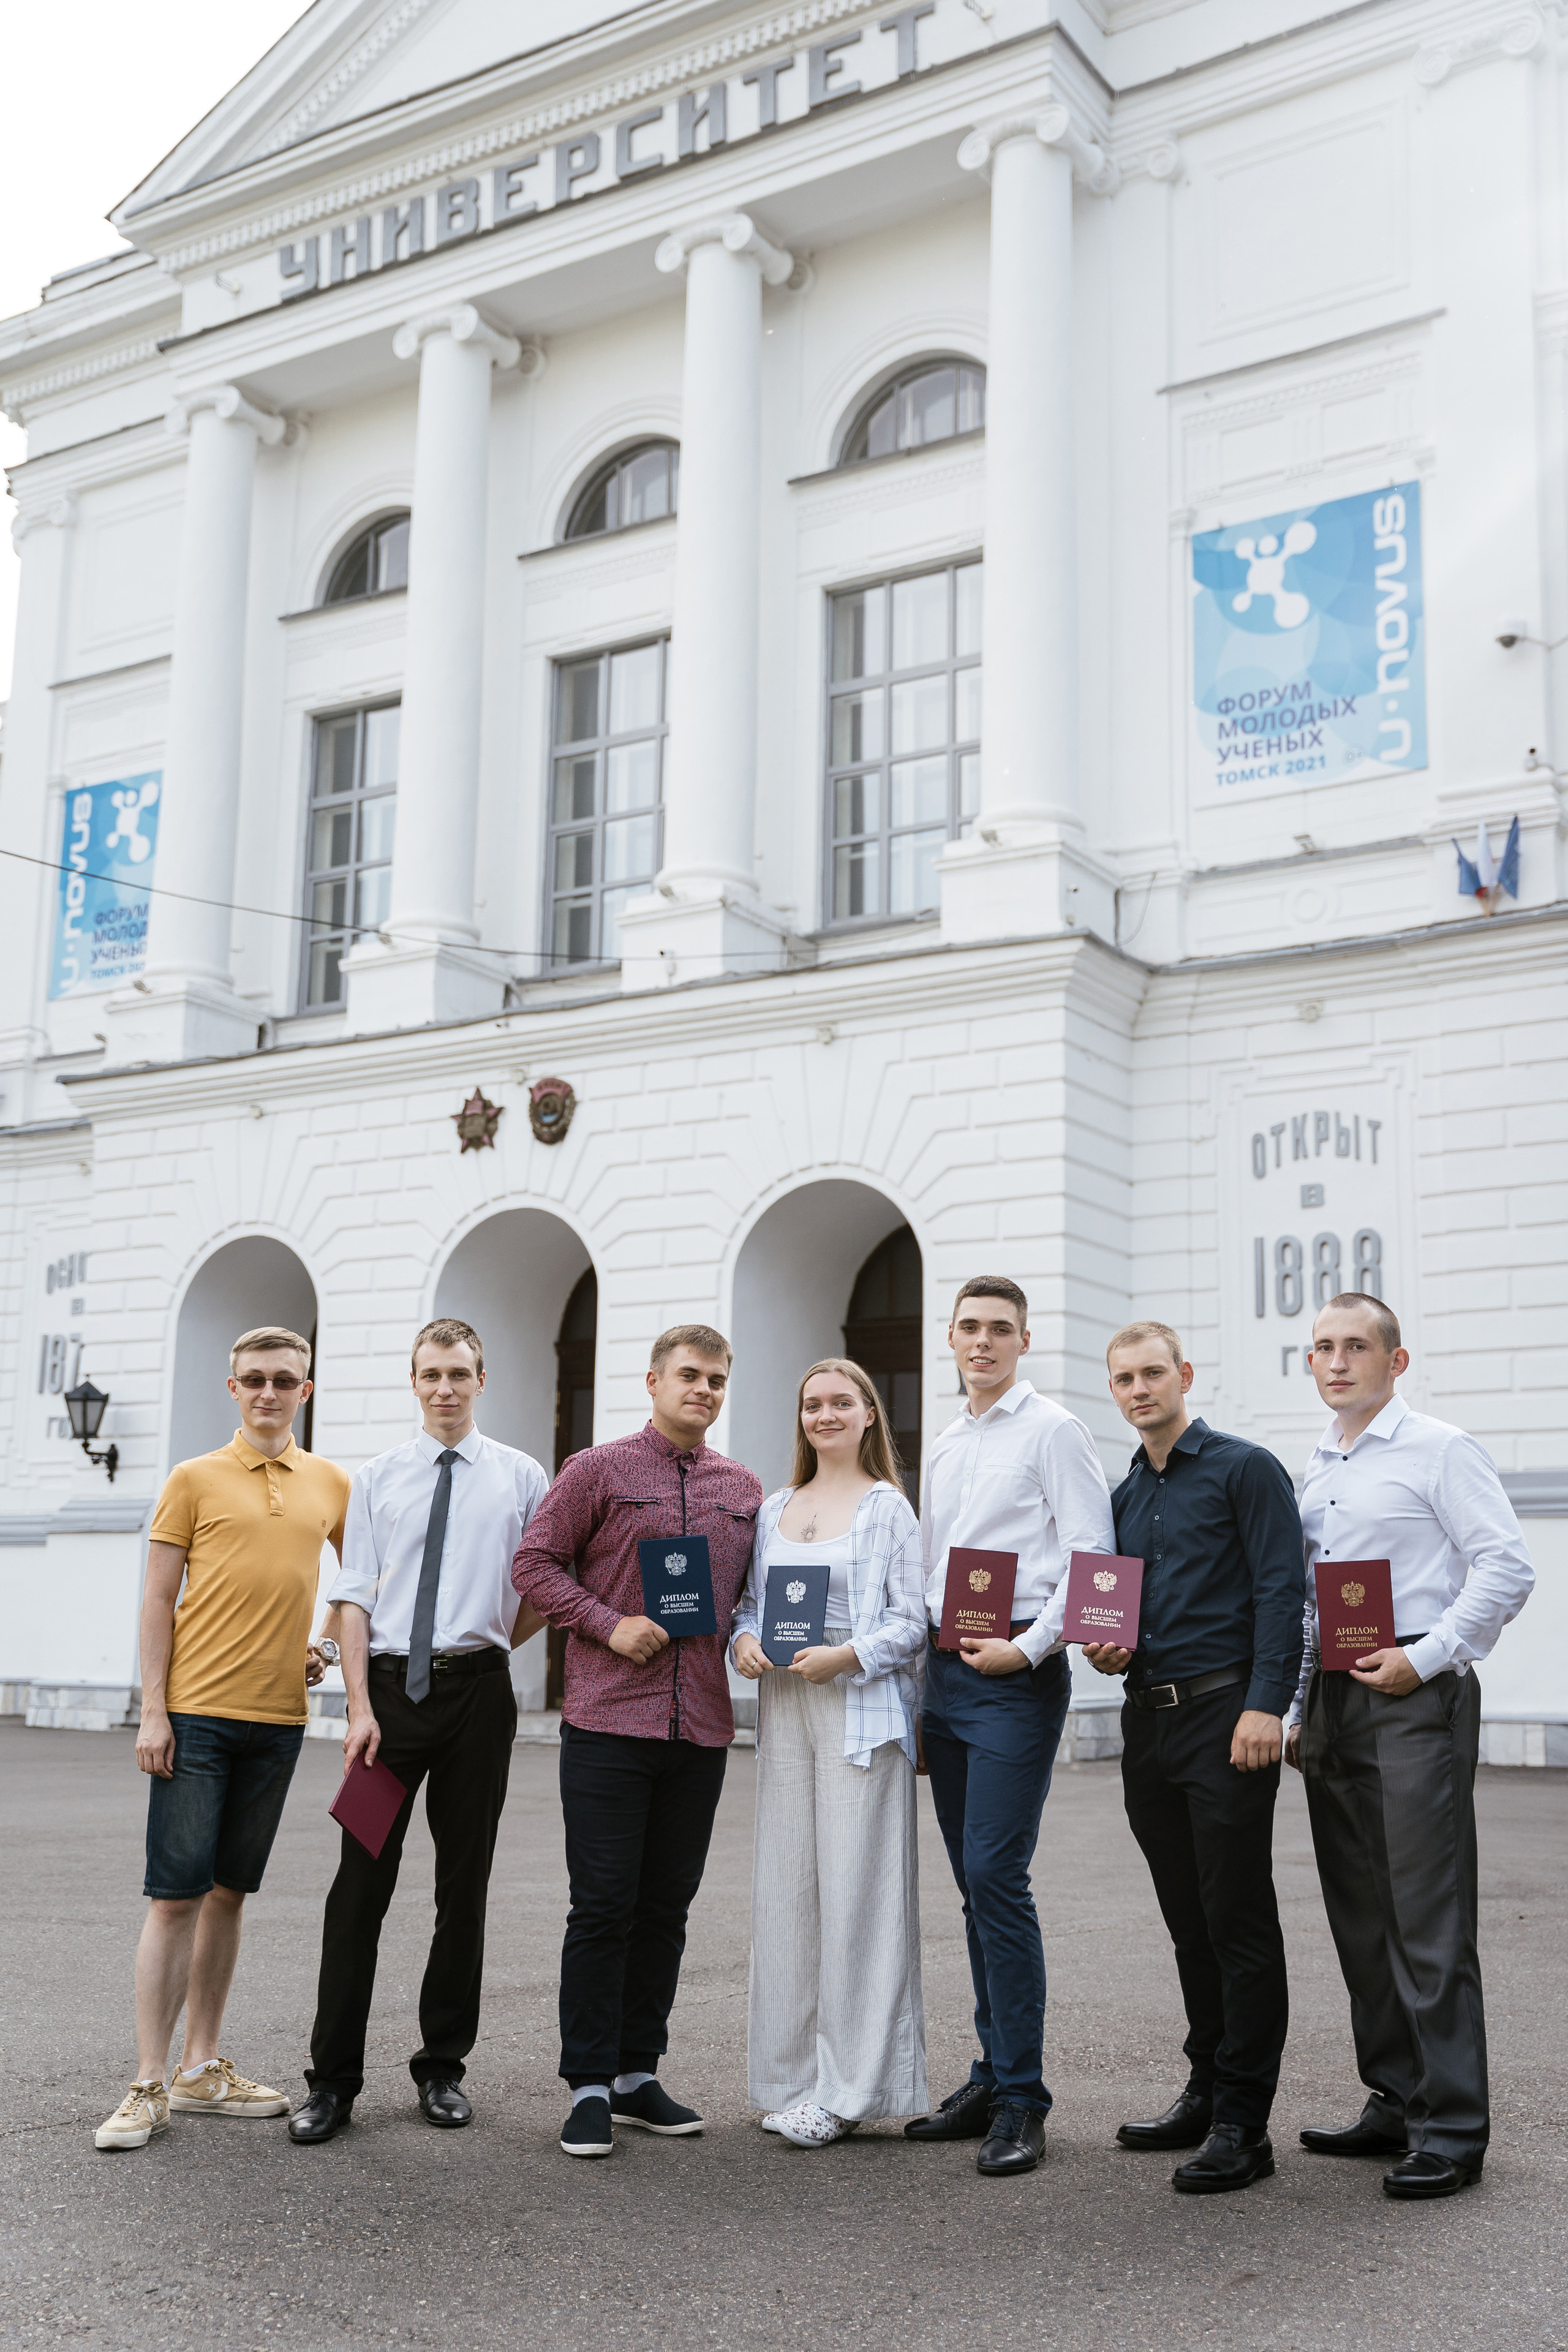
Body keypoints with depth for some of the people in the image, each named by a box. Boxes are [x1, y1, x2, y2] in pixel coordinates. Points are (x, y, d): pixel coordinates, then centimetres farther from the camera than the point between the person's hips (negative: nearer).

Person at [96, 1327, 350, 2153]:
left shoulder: (330, 1484, 9)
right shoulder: (194, 1480, -1)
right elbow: (158, 1598, -2)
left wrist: (328, 1647, 9)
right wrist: (153, 1710, -8)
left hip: (279, 1715, 4)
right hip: (196, 1713, -4)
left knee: (228, 1891, 12)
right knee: (175, 1895, -4)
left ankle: (202, 2069, 21)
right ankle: (149, 2085, 1)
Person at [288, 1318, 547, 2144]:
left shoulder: (521, 1477, 5)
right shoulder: (376, 1478, 7)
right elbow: (354, 1597, 2)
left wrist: (493, 1643, 3)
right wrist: (359, 1708, -6)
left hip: (478, 1687, 0)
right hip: (391, 1683, 0)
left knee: (465, 1884, 7)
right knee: (361, 1882, -2)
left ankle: (442, 2067, 20)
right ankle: (333, 2081, 6)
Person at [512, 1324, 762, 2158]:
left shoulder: (743, 1492, 13)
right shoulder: (599, 1471, 0)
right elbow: (534, 1564, -1)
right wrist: (609, 1625, -12)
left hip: (702, 1724, 5)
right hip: (609, 1721, -4)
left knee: (666, 1906, 10)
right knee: (603, 1905, -3)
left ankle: (638, 2072, 21)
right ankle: (589, 2087, 6)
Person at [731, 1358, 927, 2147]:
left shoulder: (889, 1508, 1)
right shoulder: (774, 1508, 16)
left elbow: (914, 1620, -5)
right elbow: (750, 1600, 20)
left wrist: (846, 1655, -18)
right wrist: (743, 1640, -1)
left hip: (861, 1709, -5)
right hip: (783, 1707, 5)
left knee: (855, 1889, -5)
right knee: (784, 1885, 5)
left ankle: (847, 2088, 2)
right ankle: (793, 2077, 15)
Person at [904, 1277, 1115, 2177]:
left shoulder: (1054, 1430, -4)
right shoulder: (944, 1446, 18)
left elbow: (1093, 1556, -11)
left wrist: (1028, 1648, -16)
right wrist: (930, 1655, 14)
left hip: (1017, 1674, -7)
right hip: (946, 1669, 7)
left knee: (996, 1877, -12)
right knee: (974, 1883, 10)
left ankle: (1021, 2098, -5)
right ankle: (994, 2076, 18)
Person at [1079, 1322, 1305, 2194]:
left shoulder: (1245, 1469, -3)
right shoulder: (1124, 1497, 18)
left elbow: (1281, 1592, -11)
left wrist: (1266, 1706, -19)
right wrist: (1106, 1650, 3)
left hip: (1224, 1713, -7)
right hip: (1148, 1720, 7)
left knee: (1239, 1921, -5)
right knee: (1189, 1922, 14)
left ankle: (1243, 2125, -1)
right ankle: (1207, 2094, 24)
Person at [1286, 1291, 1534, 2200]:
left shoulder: (1441, 1450, -4)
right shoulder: (1317, 1471, 17)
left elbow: (1508, 1569, -11)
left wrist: (1424, 1657, -14)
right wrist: (1301, 1708, 17)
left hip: (1415, 1695, -7)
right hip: (1334, 1704, 7)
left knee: (1428, 1917, -8)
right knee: (1362, 1918, 10)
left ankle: (1451, 2129, -3)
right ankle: (1395, 2102, 20)